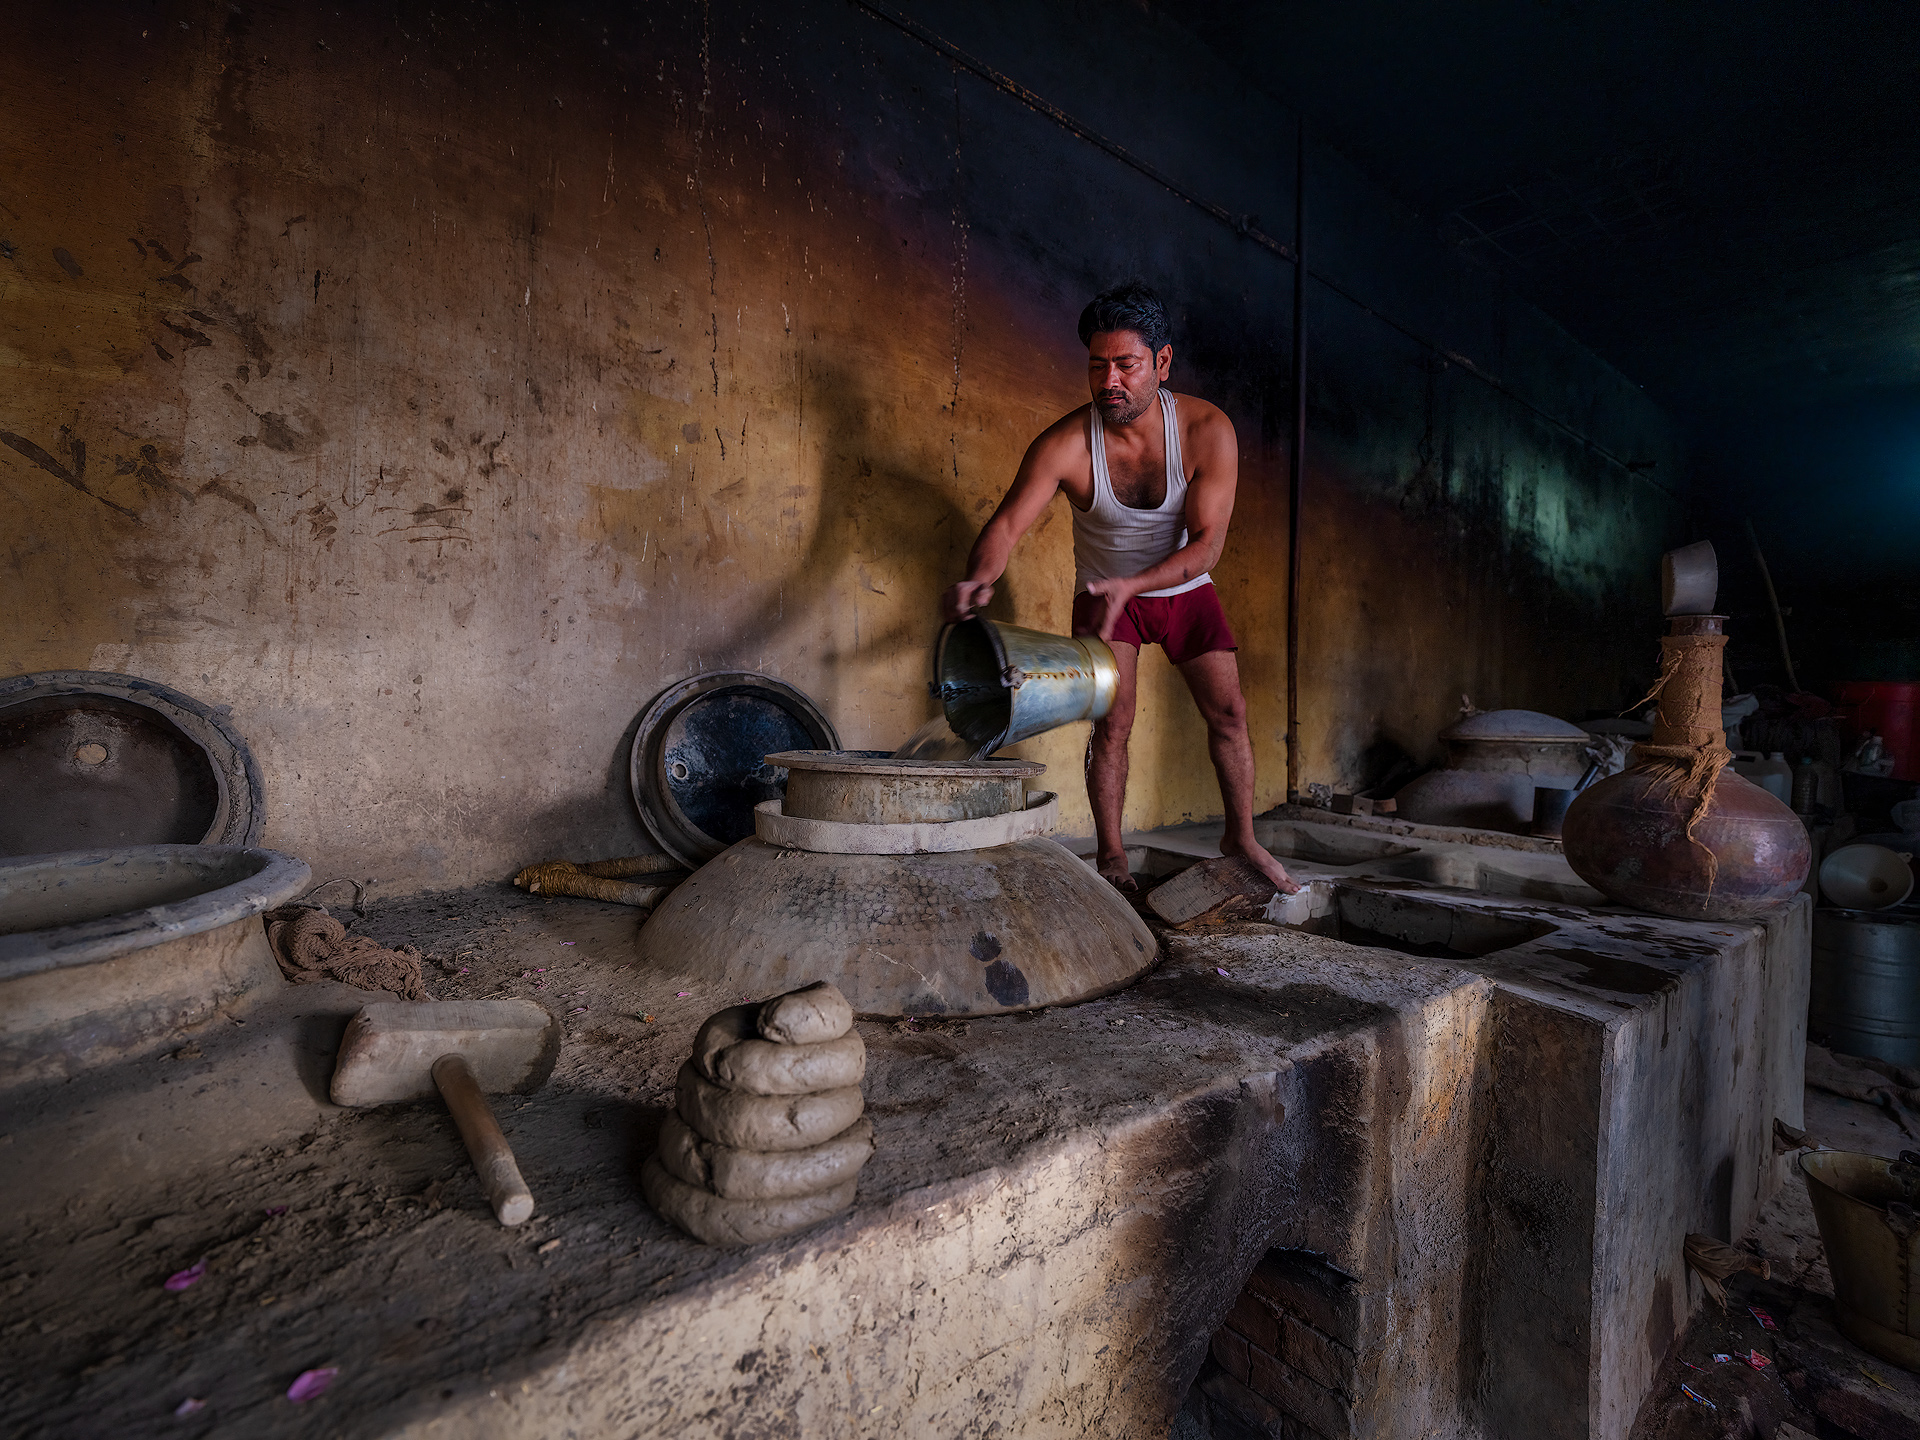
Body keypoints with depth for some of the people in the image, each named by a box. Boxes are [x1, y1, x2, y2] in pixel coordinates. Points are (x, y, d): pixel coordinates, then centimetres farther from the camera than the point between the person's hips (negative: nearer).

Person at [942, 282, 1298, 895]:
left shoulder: (1208, 430, -23)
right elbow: (1007, 523, -31)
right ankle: (1111, 856, 3)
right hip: (1105, 591, -1)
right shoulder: (1066, 443, -25)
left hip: (1186, 590, 2)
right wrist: (978, 579, -53)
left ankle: (1241, 836, 20)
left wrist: (1130, 586, -38)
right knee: (1112, 722, -12)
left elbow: (1206, 543, -24)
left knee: (1228, 711, 0)